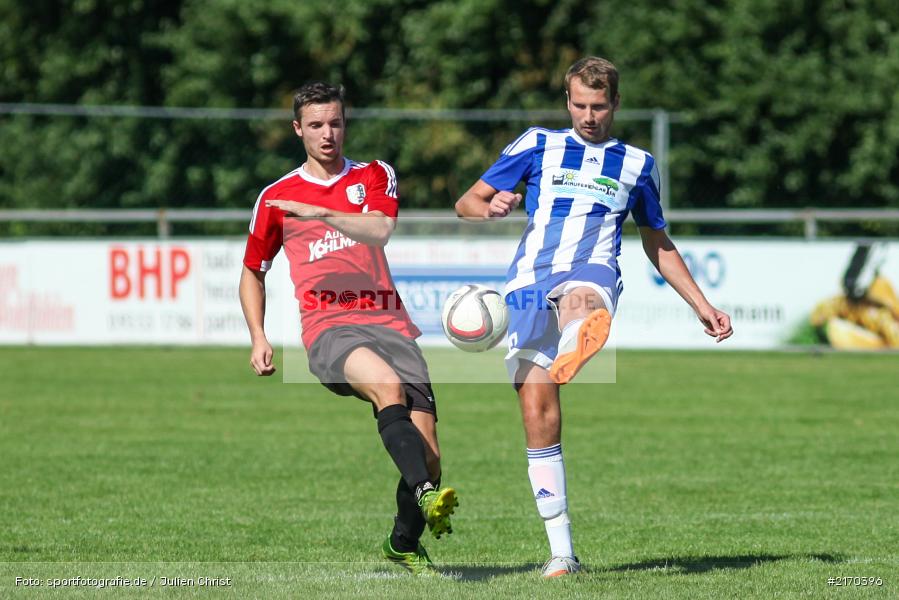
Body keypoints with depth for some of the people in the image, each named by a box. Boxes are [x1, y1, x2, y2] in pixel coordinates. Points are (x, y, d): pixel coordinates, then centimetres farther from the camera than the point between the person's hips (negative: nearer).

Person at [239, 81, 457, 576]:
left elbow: (379, 231, -5)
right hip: (327, 327, -2)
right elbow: (253, 272, 25)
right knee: (388, 386, -35)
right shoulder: (276, 198, 16)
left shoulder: (375, 177, 16)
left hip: (388, 321, 2)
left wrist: (319, 212, -16)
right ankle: (427, 496, -51)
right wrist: (258, 339, 14)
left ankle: (404, 543, 14)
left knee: (426, 446, -10)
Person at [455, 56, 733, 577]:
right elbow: (466, 203, 14)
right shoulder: (537, 145, 17)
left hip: (591, 274, -1)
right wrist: (490, 207, -9)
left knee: (580, 298, -42)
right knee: (539, 416, -9)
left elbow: (659, 246, 32)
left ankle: (573, 355, -80)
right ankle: (561, 550, -1)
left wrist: (703, 308, 28)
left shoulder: (637, 165, 21)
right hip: (529, 281, 1)